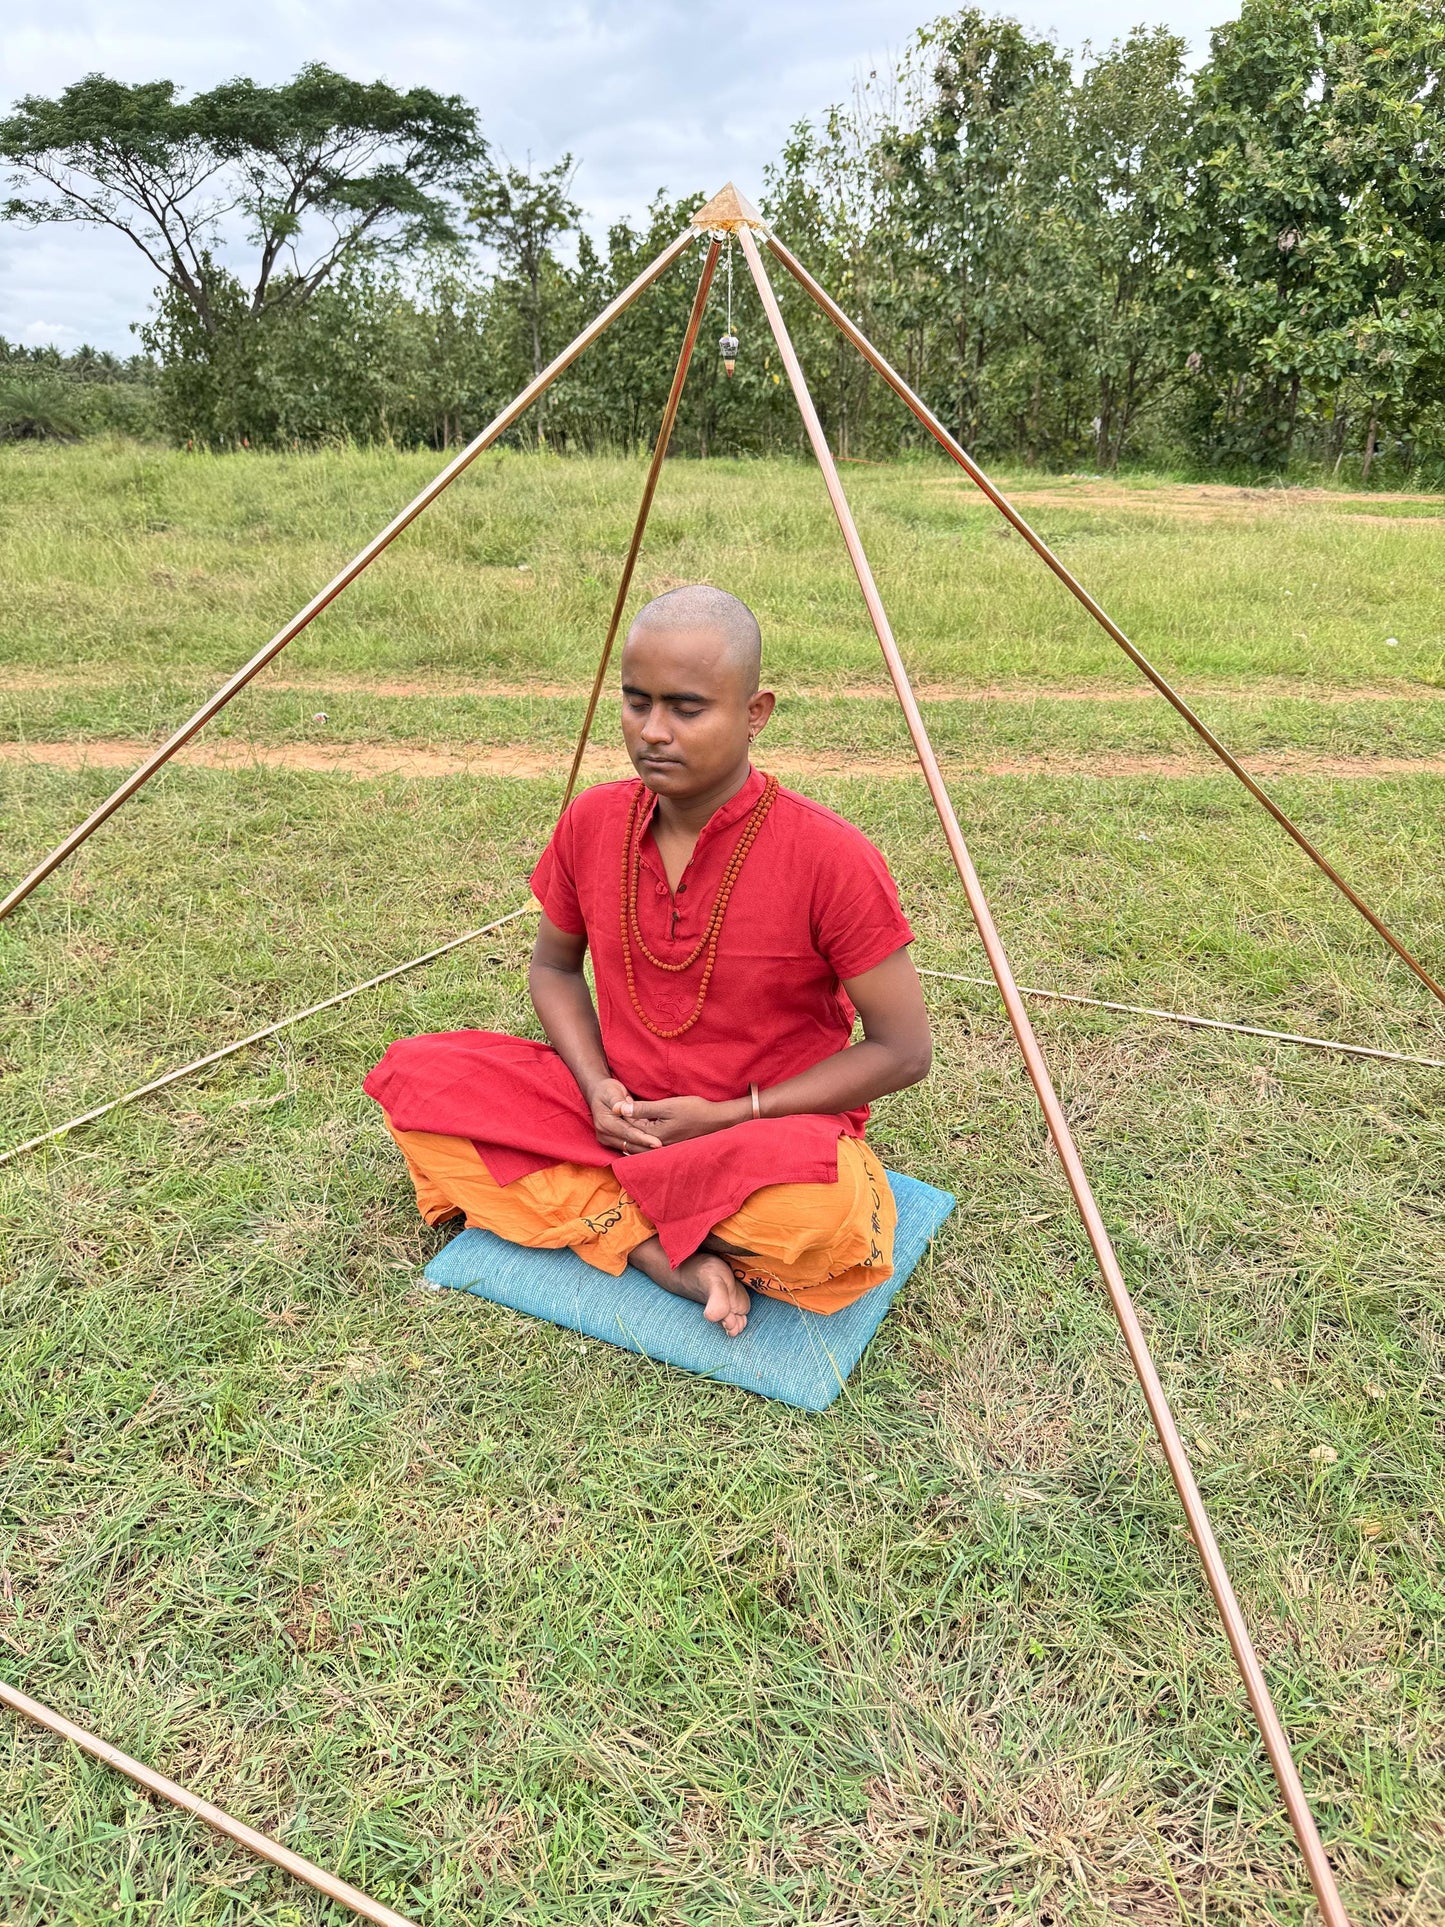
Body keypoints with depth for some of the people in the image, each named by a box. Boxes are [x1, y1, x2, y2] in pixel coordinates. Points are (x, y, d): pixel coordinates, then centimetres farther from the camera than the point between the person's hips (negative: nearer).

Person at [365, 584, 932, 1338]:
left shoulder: (829, 857, -21)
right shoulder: (591, 823, -7)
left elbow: (902, 1050, -14)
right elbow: (553, 967, 9)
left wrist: (733, 1116, -17)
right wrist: (595, 1085, -10)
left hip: (772, 1131, -4)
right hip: (618, 1115, 5)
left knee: (824, 1217, -38)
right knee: (412, 1075, -12)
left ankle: (591, 1198, -8)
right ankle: (665, 1250, -17)